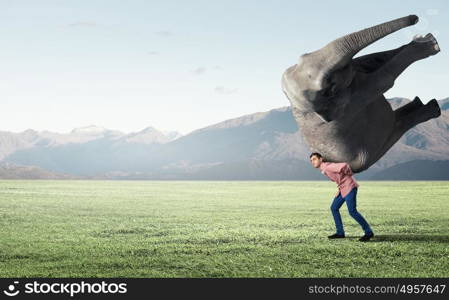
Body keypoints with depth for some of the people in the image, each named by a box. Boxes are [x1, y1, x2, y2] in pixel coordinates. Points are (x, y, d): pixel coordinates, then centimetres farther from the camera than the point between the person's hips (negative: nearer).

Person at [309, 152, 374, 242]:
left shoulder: (328, 167, -21)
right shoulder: (324, 169, 11)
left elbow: (344, 165, -31)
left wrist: (349, 174, -13)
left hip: (349, 187, -10)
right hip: (343, 188, 10)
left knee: (352, 211, -13)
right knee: (334, 208, 10)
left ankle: (368, 232, -5)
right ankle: (340, 232, 15)